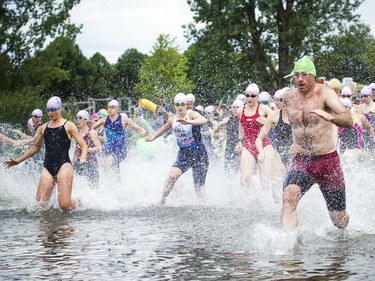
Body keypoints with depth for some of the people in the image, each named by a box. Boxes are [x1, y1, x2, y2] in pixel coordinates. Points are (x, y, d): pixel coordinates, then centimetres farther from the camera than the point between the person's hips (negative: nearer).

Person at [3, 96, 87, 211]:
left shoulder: (69, 126, 3)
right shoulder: (43, 128, 17)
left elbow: (83, 146, 0)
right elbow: (36, 147, 30)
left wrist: (82, 158, -21)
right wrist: (17, 161, 28)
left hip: (63, 166, -5)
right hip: (47, 167, 5)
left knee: (65, 205, -17)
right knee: (40, 204, -7)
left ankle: (78, 202, 18)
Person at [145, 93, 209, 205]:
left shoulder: (192, 114, -14)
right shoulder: (172, 119, 3)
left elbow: (204, 120, -36)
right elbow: (165, 128, 27)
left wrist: (188, 122, -51)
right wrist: (153, 137, 35)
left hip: (199, 154, -4)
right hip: (183, 154, 4)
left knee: (199, 188, -2)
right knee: (172, 174, -20)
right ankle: (162, 200, -7)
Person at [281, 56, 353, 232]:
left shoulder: (325, 93, -12)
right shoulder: (288, 97, 4)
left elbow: (349, 121, -28)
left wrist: (329, 116, -48)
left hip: (328, 161, -3)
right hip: (301, 161, 3)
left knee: (340, 221, 7)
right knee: (289, 196, -30)